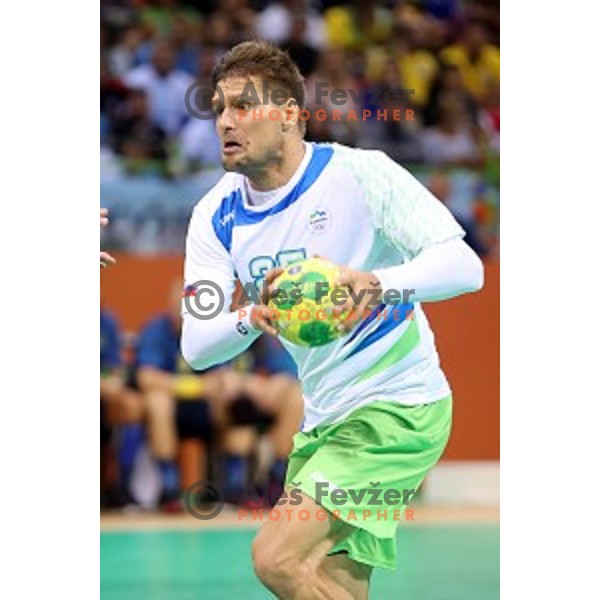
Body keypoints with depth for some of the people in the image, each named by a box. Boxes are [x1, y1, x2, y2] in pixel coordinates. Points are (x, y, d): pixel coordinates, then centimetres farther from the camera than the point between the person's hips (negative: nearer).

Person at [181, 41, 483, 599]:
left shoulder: (359, 173, -13)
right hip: (322, 422, 7)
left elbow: (464, 265, -20)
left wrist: (377, 283, -39)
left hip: (398, 407, -7)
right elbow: (195, 346, -6)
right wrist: (252, 319, -29)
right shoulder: (216, 215, 1)